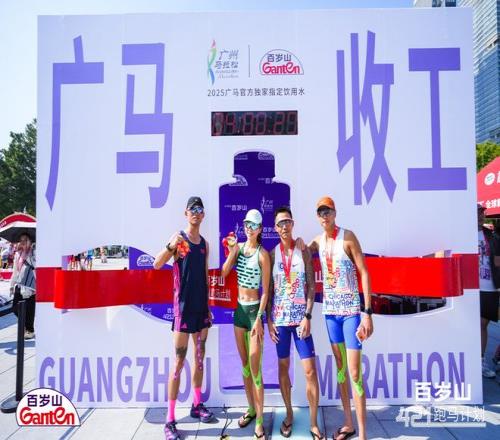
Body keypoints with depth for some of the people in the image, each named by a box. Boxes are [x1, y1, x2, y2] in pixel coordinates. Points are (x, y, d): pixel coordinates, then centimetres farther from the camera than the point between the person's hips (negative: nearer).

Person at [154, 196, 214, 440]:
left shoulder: (205, 243, 10)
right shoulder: (178, 238, -8)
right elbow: (157, 264, -21)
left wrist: (208, 306, 16)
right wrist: (170, 246, -39)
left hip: (201, 306, 6)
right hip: (183, 306, -6)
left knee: (200, 358, 16)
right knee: (179, 361, -2)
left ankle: (197, 405, 32)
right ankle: (170, 420, 8)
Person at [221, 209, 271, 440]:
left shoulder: (262, 254, -12)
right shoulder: (239, 247, 4)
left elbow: (266, 291, -11)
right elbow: (224, 273, -4)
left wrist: (259, 319, -15)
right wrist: (231, 252, -13)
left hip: (254, 309, -6)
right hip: (239, 308, 6)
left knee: (255, 368, -2)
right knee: (244, 365, 16)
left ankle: (259, 421, 10)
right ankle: (251, 409, 32)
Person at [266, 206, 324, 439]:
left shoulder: (304, 251, 0)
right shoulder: (272, 254, 3)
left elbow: (311, 287, -1)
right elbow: (268, 289, 6)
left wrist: (308, 317, -9)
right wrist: (269, 320, 0)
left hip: (300, 317, -1)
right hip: (279, 318, 2)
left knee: (310, 370, -1)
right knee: (283, 367, 12)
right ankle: (289, 414, 30)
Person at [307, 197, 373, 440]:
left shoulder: (347, 236, -9)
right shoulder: (317, 241, 6)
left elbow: (364, 272, -11)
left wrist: (368, 312, -16)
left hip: (351, 309, -5)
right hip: (330, 309, 5)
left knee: (354, 372, -5)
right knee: (340, 367, 13)